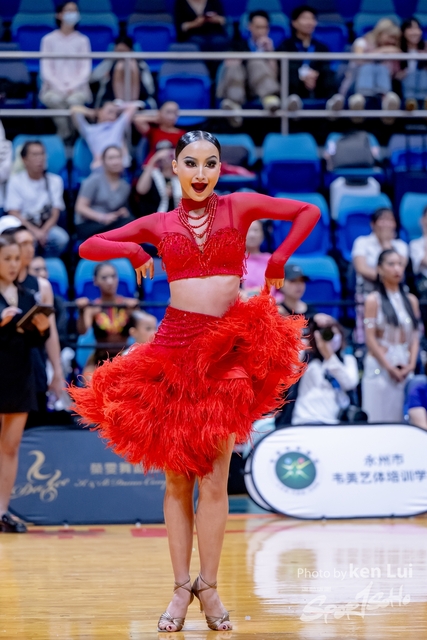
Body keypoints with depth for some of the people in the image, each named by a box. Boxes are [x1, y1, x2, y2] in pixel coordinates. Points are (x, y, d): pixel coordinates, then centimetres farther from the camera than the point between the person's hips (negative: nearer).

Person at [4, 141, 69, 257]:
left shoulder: (55, 181, 7)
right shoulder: (15, 181, 1)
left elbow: (55, 214, 2)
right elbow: (13, 213, -5)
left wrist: (43, 231, -17)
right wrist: (34, 231, -19)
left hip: (47, 227, 2)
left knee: (61, 238, -31)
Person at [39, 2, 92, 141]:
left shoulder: (82, 40, 8)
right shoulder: (49, 39, 5)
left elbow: (86, 68, 2)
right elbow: (46, 68, 0)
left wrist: (73, 87, -13)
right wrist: (60, 87, -14)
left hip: (77, 87, 0)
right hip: (54, 88, 0)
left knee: (74, 100, -34)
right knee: (56, 99, -35)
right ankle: (64, 134, -23)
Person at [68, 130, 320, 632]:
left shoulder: (239, 207, 6)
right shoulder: (158, 224, 10)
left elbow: (308, 212, 7)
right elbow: (88, 246, 12)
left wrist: (278, 260, 0)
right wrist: (133, 251, -2)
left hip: (229, 351, -1)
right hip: (174, 347, 1)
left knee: (214, 480, -2)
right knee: (177, 477, 4)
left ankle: (208, 586, 6)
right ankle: (181, 589, 9)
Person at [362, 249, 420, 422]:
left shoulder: (411, 300, 12)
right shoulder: (374, 300, -2)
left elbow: (415, 335, 8)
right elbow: (370, 338, -7)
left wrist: (411, 364, -5)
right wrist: (389, 367, -11)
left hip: (405, 368, 4)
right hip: (380, 367, -4)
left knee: (402, 416, 2)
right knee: (379, 416, -5)